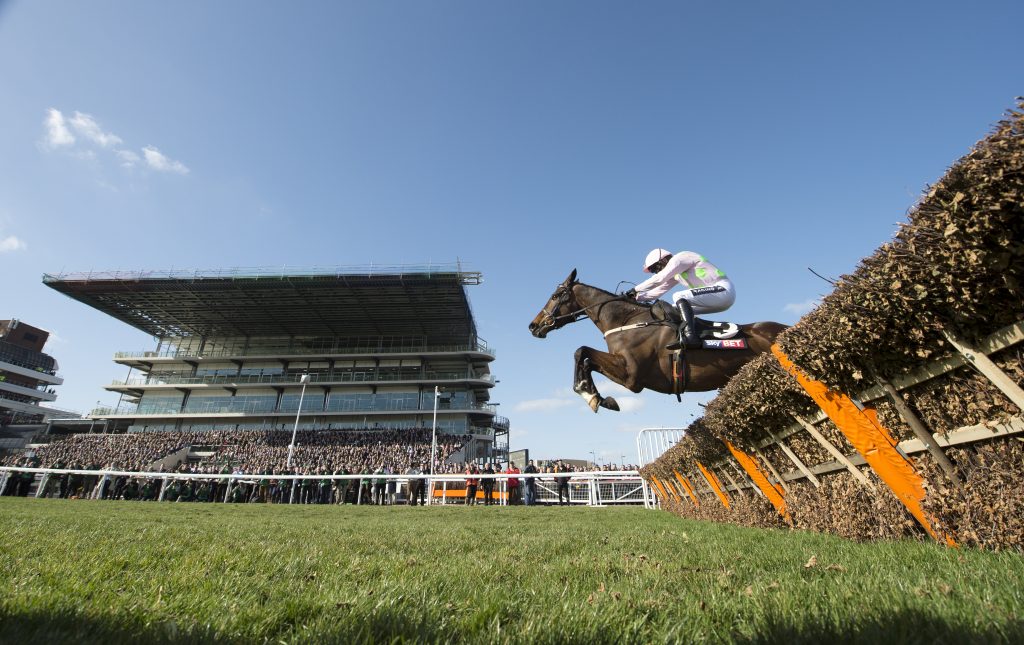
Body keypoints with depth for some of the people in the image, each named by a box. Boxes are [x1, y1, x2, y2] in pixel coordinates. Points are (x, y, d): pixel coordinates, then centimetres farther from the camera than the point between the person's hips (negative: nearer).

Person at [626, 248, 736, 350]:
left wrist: (635, 289, -11)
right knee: (676, 309, 9)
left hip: (722, 289, -10)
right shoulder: (676, 273, 20)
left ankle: (690, 336, -38)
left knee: (678, 296, -24)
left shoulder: (680, 258, -8)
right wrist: (636, 297, 10)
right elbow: (660, 289, 19)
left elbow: (659, 279, -17)